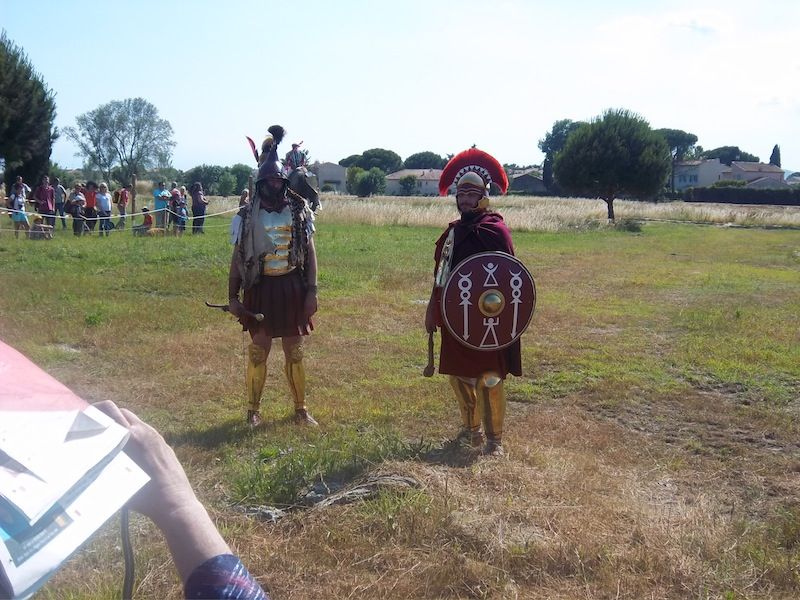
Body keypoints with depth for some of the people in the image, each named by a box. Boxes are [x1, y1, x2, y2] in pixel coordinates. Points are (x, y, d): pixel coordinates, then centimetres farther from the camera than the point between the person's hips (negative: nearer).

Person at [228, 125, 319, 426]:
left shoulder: (300, 211, -1)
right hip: (261, 288, -1)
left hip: (292, 287, 1)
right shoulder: (248, 216, -3)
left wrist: (311, 291, -4)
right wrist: (232, 297, -2)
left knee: (295, 351, 10)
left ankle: (301, 408, 23)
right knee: (258, 351, 5)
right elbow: (238, 258, 1)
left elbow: (310, 253, 2)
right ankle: (253, 410, 20)